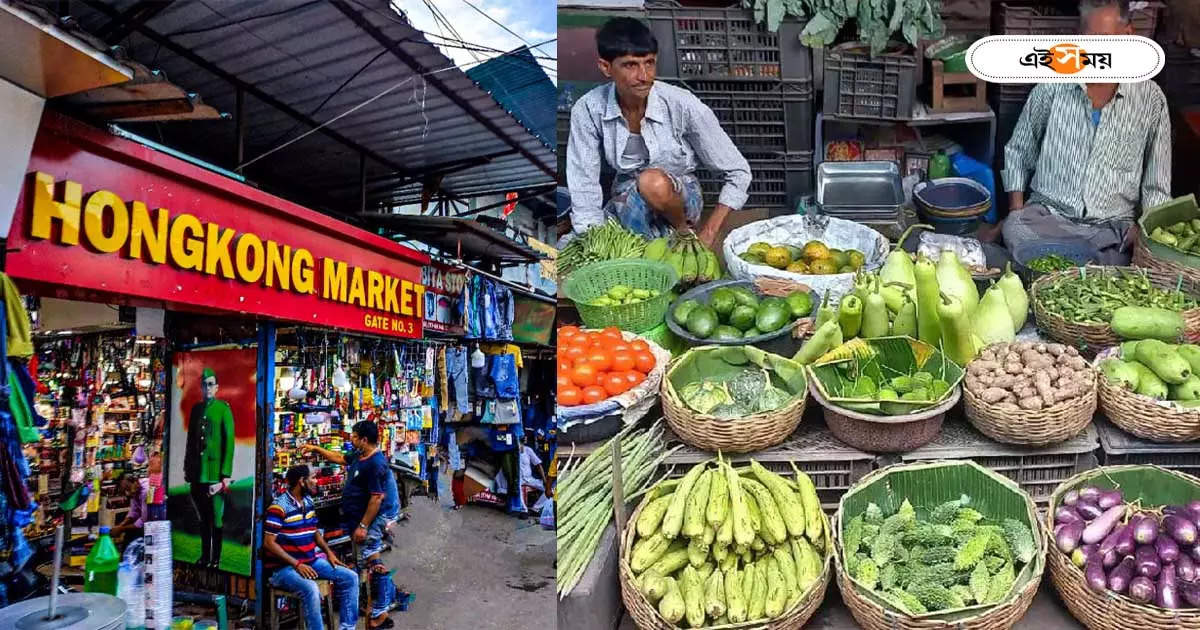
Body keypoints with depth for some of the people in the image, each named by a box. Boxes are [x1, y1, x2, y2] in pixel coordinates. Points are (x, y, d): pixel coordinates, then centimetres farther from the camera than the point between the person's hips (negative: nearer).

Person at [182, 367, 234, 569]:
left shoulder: (224, 409, -5)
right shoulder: (196, 408, 12)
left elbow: (229, 443, -8)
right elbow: (190, 440, 18)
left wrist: (225, 476, -12)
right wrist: (187, 468, 14)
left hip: (215, 473, -5)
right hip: (197, 473, 5)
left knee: (216, 519, -1)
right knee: (203, 518, 15)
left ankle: (215, 560, 8)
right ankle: (204, 557, 26)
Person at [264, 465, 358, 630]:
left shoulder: (308, 501, 9)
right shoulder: (279, 507, -16)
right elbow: (268, 543, -18)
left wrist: (329, 552, 5)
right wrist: (296, 564, -23)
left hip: (311, 560, 8)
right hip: (284, 567, -8)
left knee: (350, 577, -1)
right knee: (311, 589, -36)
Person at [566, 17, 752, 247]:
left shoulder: (682, 105, -20)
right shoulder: (588, 110, -16)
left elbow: (738, 172, -13)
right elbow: (584, 192, -13)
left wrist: (706, 236, -18)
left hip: (679, 197, -3)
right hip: (626, 201, 3)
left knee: (653, 182, -38)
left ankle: (682, 232, -5)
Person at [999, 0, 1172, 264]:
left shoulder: (1151, 99, 5)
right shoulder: (1053, 86, 5)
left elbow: (1156, 189, 9)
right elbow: (1018, 151, 14)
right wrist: (1016, 212, 1)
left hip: (1112, 226, 0)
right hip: (1047, 214, 0)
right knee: (1014, 232, -33)